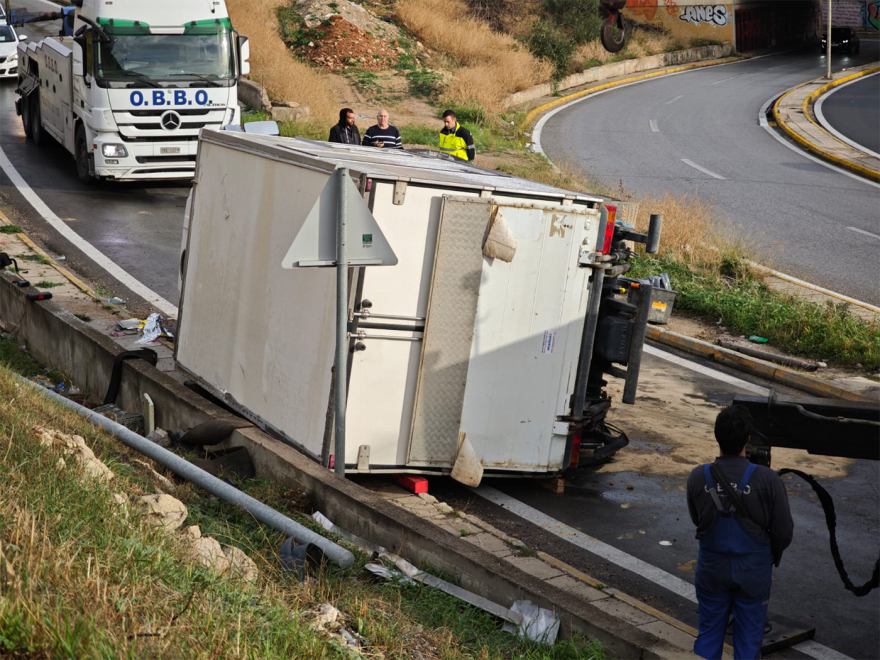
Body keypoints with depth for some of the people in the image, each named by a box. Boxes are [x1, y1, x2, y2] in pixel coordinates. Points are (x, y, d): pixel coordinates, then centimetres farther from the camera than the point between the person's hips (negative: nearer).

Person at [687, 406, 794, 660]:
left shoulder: (698, 477, -14)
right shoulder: (767, 480, -21)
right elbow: (783, 530, -11)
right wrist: (775, 554, 10)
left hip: (712, 567, 2)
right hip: (753, 569, -2)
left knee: (709, 632, 17)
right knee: (748, 638, 13)